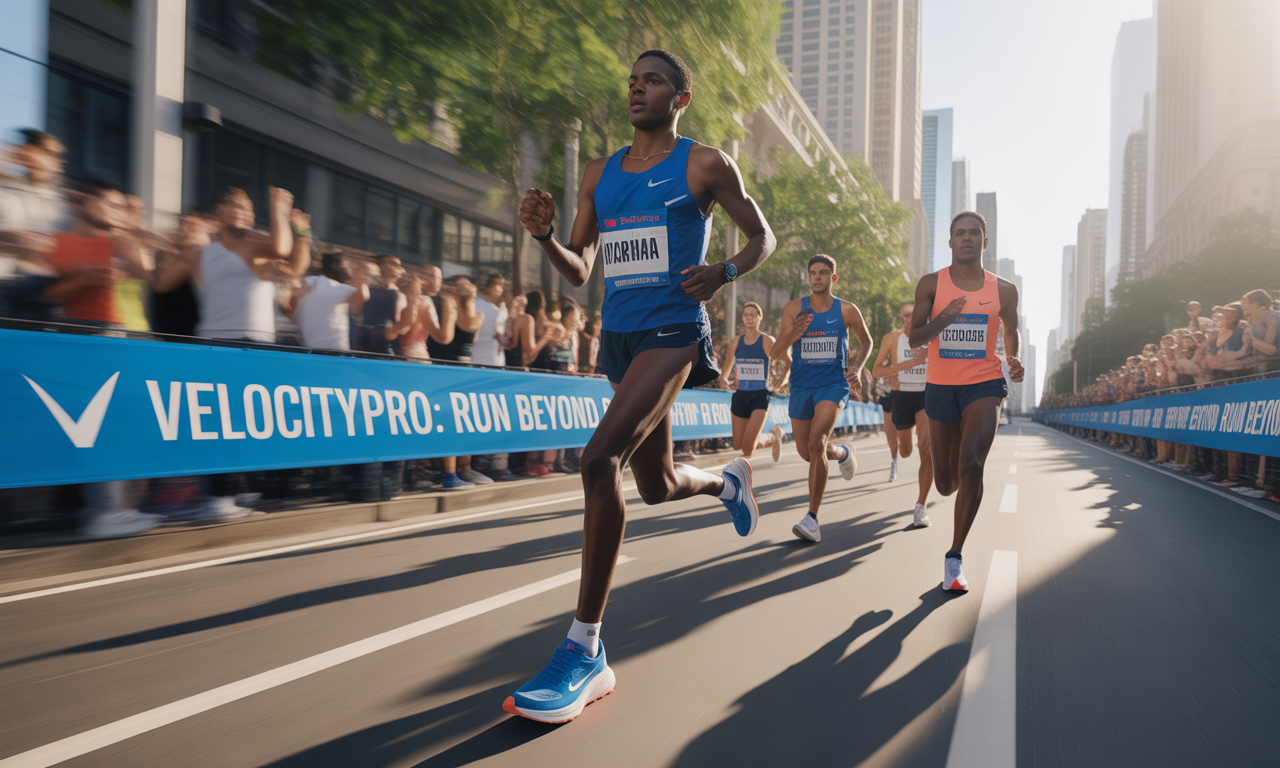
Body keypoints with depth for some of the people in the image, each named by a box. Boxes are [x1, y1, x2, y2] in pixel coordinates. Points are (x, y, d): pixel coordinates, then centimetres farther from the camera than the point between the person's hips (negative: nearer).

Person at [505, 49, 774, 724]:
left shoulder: (704, 164, 2)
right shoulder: (599, 176, 16)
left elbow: (762, 237, 8)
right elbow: (578, 271, 16)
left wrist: (723, 272, -12)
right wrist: (545, 236, -5)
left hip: (673, 331, -7)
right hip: (618, 336, 7)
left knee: (600, 459, -27)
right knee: (657, 487, 16)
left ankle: (585, 651, -20)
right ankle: (728, 481, 53)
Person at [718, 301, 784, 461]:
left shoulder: (767, 341, -5)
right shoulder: (736, 342, 6)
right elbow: (726, 368, 15)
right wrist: (723, 379, -7)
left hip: (760, 396, -5)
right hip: (740, 395, 5)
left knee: (748, 448, -15)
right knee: (738, 447, 8)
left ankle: (774, 434, 18)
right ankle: (772, 438, 37)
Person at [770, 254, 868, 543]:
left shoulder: (847, 310, -2)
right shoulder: (793, 309, -2)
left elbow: (866, 340, 16)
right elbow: (777, 353, -5)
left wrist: (857, 368, -2)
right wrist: (794, 334, -25)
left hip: (834, 384, -3)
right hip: (802, 386, 3)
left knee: (816, 445, -24)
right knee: (806, 452, 15)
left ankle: (812, 518, -18)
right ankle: (842, 452, 52)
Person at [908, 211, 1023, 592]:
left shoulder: (1003, 289, 4)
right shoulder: (931, 284, 1)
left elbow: (1012, 332, 19)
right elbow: (913, 339, -3)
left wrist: (1014, 360, -3)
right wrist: (942, 318, -22)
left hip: (984, 385, -1)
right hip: (940, 386, 1)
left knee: (971, 465, -23)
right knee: (946, 484, 10)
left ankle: (955, 557, -13)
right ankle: (959, 481, 52)